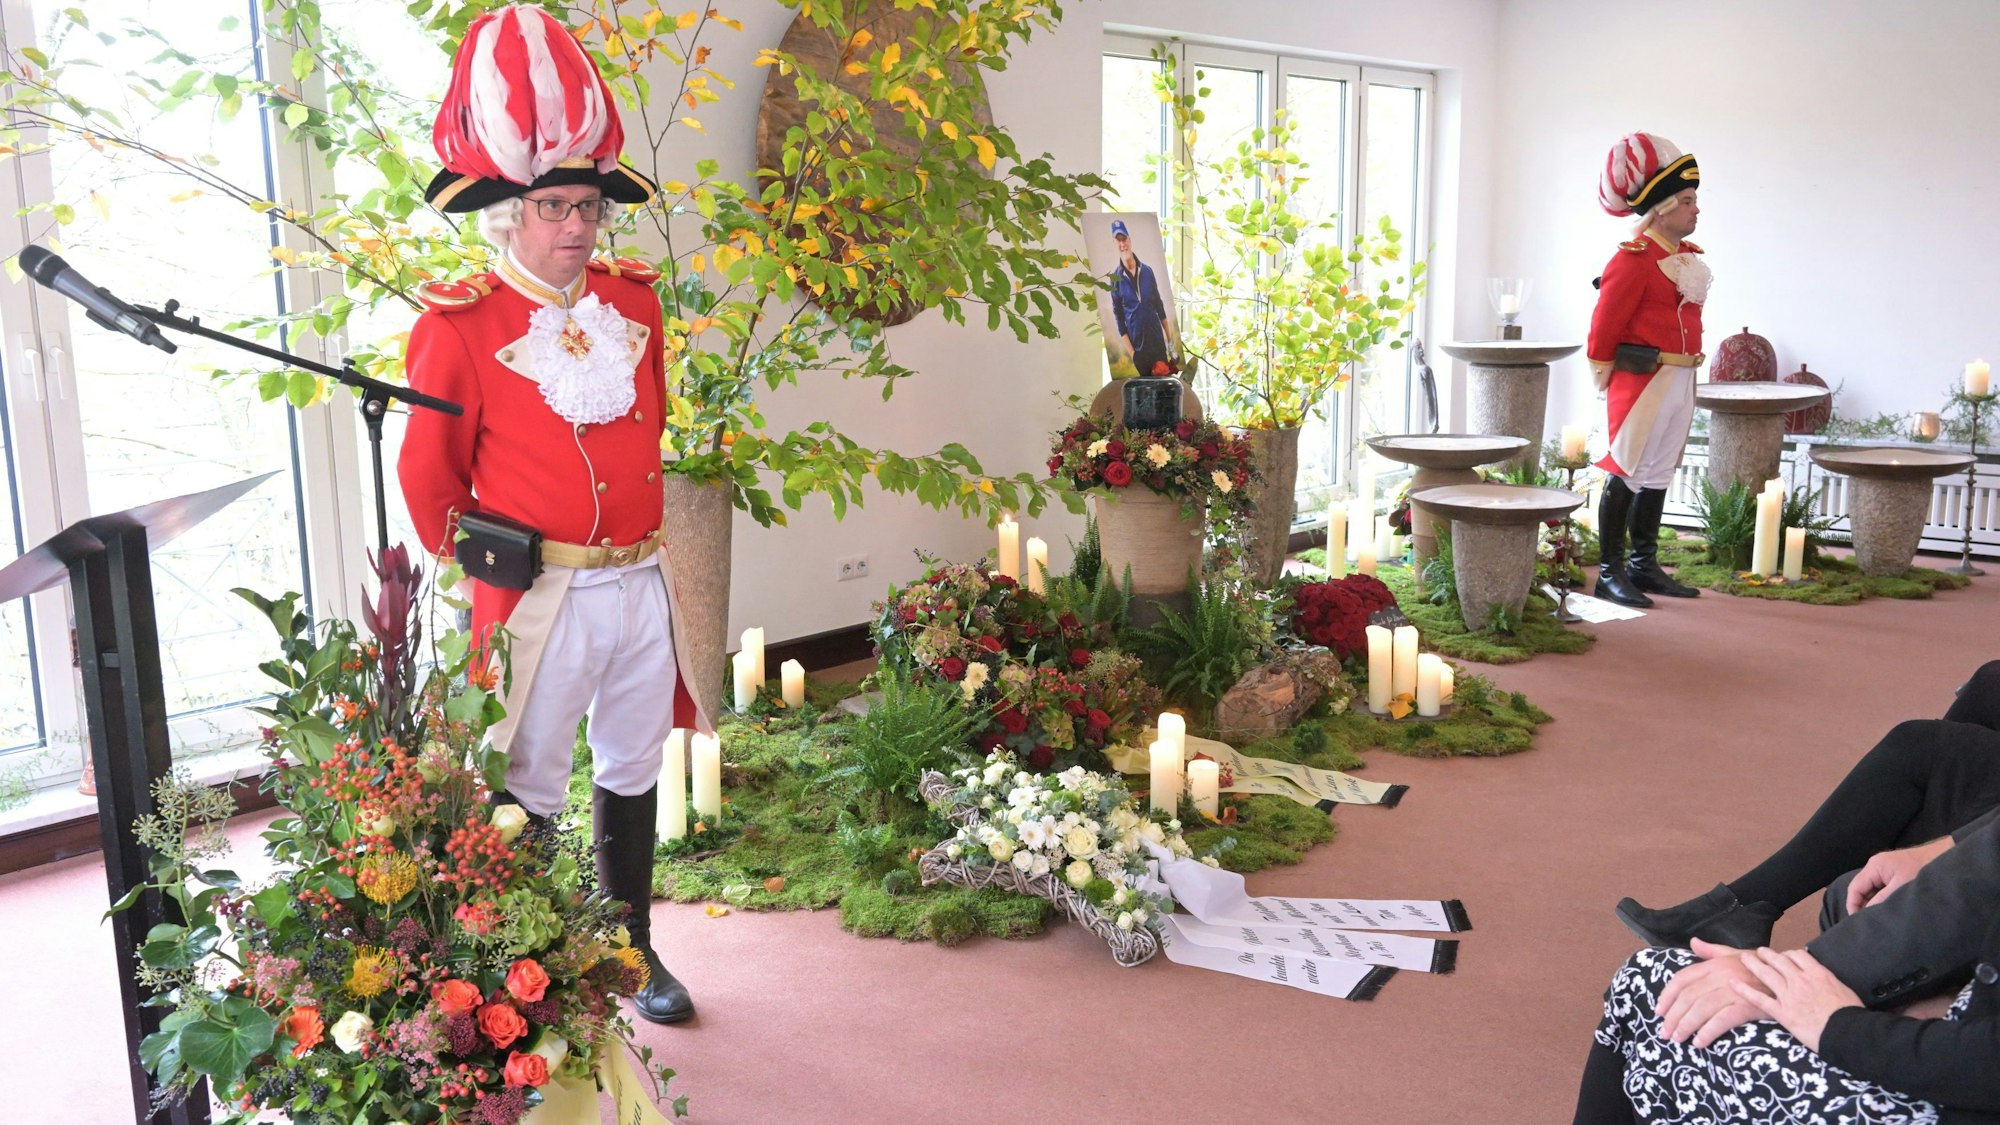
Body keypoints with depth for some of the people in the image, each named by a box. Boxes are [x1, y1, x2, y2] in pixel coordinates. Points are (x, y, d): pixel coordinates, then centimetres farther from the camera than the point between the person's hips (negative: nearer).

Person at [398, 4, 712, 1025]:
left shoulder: (634, 301, 5)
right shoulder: (459, 324, -10)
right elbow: (429, 474, -2)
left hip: (640, 584, 5)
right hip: (539, 595, -5)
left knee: (631, 775, 17)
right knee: (527, 790, 5)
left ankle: (633, 950, 35)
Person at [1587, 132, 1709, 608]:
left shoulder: (1689, 256, 13)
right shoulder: (1634, 259, -14)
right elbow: (1604, 324, -12)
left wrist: (1685, 365, 21)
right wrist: (1605, 375, -6)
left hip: (1680, 379, 9)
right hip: (1641, 380, -9)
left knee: (1658, 474, 13)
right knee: (1626, 473, -4)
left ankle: (1645, 566, 22)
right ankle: (1610, 572, 2)